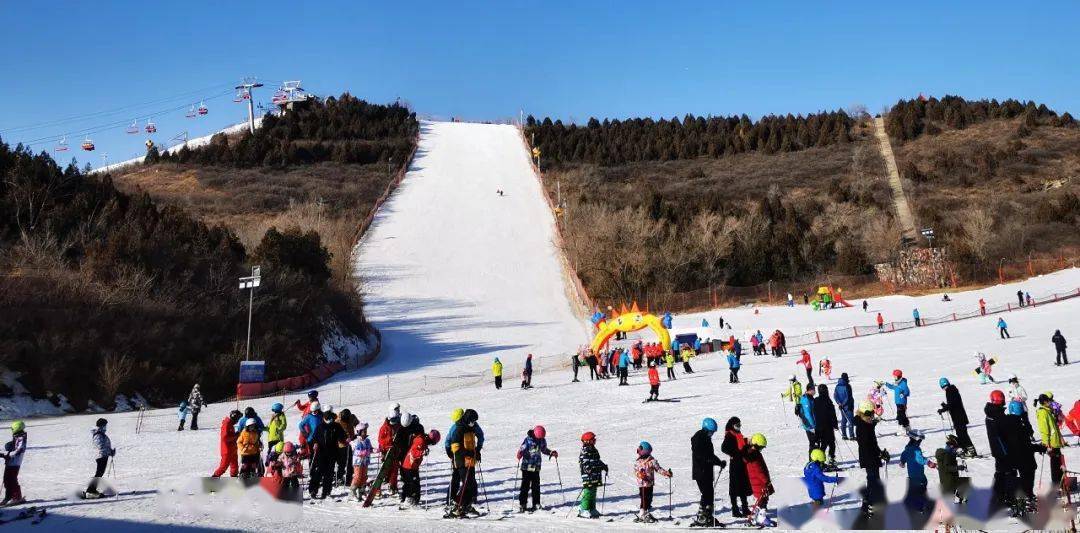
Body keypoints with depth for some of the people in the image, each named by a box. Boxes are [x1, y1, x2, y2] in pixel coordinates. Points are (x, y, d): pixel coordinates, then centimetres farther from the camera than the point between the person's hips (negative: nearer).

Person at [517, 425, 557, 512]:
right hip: (527, 466, -4)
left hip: (536, 467, 4)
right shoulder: (528, 440, -10)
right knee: (525, 486, -4)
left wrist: (551, 453, 7)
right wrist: (519, 457, -33)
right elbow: (521, 449, -13)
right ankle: (522, 505, 3)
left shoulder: (542, 440, 5)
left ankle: (536, 504, 16)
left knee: (536, 486, 6)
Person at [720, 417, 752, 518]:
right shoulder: (729, 436, -10)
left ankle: (745, 508, 26)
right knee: (735, 487, -2)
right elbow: (724, 448, -21)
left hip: (742, 463, 9)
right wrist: (735, 454, -23)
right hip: (735, 463, -9)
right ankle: (735, 510, 4)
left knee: (744, 486, 15)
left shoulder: (739, 435, 16)